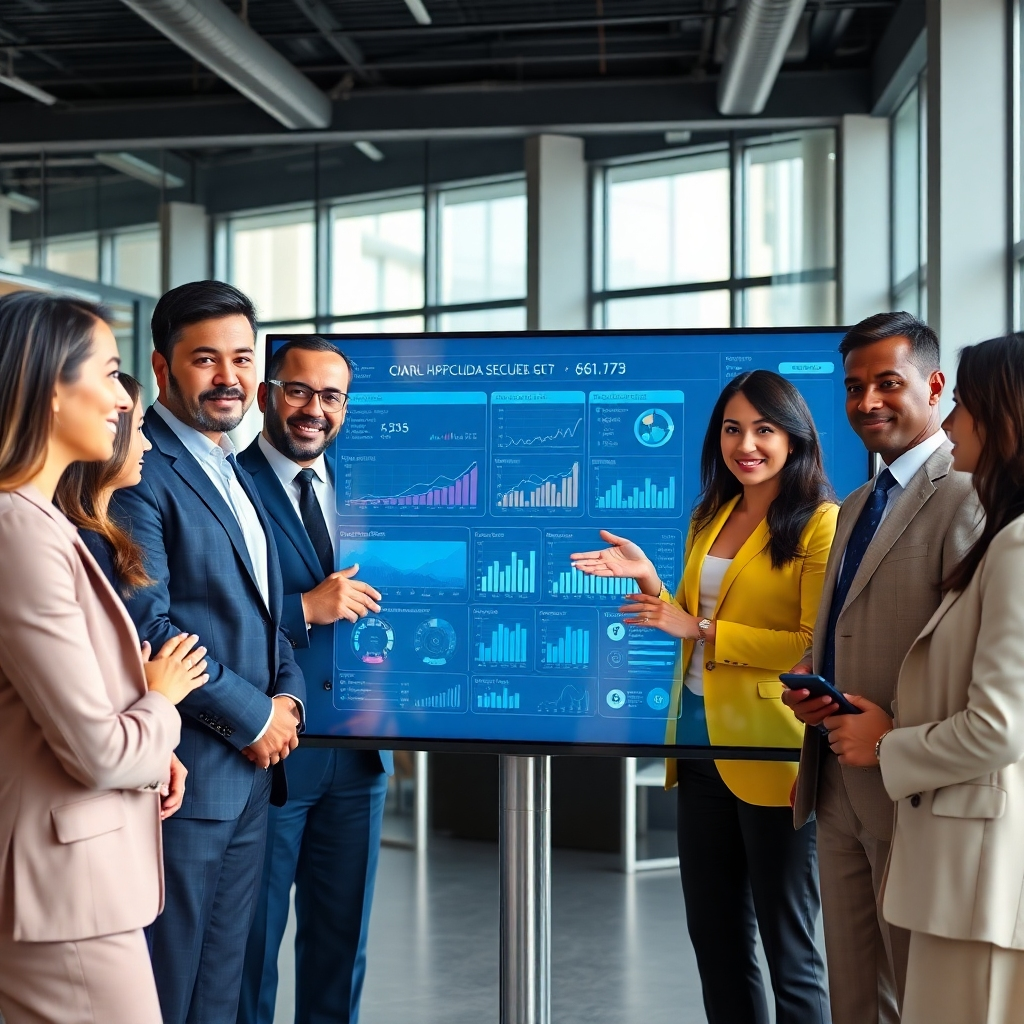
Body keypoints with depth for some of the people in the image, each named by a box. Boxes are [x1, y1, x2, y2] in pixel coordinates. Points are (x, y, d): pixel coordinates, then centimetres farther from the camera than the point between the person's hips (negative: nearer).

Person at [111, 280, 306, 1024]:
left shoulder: (238, 477, 17)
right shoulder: (140, 473, -13)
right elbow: (146, 626, -20)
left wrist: (288, 695, 2)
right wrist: (253, 715, -13)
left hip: (253, 769, 9)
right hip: (185, 772, -9)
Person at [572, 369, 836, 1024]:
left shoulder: (819, 524, -11)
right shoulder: (710, 518, 13)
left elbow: (819, 647, -19)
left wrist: (702, 631, -18)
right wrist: (649, 581, 1)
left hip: (772, 755, -7)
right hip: (701, 747, 8)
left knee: (788, 949, 5)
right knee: (715, 937, 18)